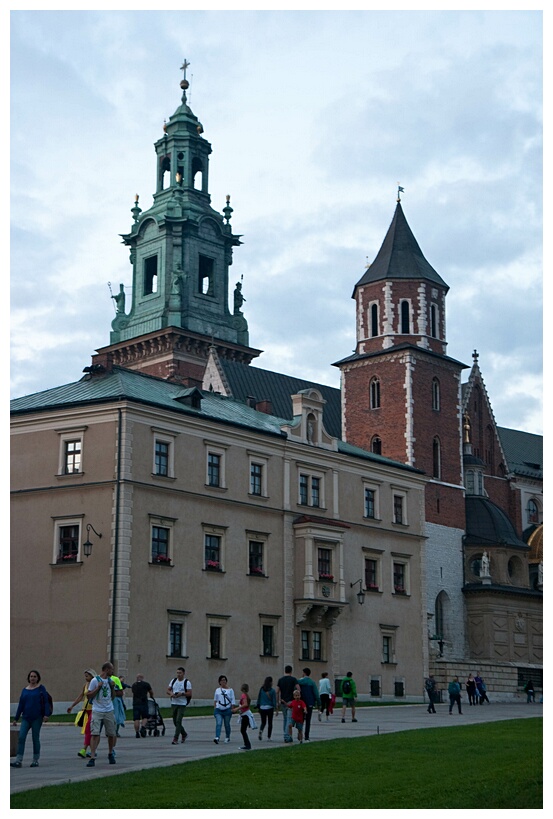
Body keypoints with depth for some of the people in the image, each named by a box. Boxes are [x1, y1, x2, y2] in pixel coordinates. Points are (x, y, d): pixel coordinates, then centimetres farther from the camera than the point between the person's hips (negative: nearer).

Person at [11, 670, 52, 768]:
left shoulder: (41, 688, -1)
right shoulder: (25, 690, 10)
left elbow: (46, 702, -5)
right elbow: (21, 704, 14)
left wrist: (46, 715, -16)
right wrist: (16, 718, 14)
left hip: (37, 718, -3)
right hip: (26, 718, 3)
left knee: (35, 738, 3)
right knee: (21, 738, -7)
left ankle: (35, 760, 14)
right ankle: (18, 761, -7)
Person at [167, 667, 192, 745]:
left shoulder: (187, 682, -5)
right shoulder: (173, 680, 9)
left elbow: (190, 694, -9)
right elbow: (168, 690, 10)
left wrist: (182, 693, -22)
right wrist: (171, 693, -11)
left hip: (182, 704, -6)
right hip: (174, 703, 6)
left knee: (178, 721, -13)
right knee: (175, 721, 13)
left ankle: (175, 739, -10)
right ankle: (184, 734, 34)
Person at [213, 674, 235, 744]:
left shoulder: (230, 690, 4)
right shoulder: (217, 690, 10)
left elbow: (232, 700, 3)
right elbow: (215, 700, 16)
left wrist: (232, 709, -4)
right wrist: (214, 708, 9)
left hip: (227, 710, -1)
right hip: (218, 710, 1)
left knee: (227, 724, 7)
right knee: (218, 723, -14)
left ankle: (227, 737, 24)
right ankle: (217, 738, -23)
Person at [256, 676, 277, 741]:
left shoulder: (261, 689, 0)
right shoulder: (272, 691, -8)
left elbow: (258, 698, 4)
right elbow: (274, 700, -7)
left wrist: (258, 707, 12)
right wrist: (274, 707, 3)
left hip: (262, 708, 2)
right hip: (269, 708, -2)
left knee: (263, 722, 15)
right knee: (270, 723, 10)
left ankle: (261, 730, -15)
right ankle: (269, 737, 8)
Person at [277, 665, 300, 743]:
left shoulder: (280, 680, 6)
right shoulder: (293, 679, -5)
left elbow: (277, 692, 5)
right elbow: (298, 689, -14)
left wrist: (277, 702, 11)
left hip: (283, 702, 4)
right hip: (290, 702, -4)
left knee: (285, 719, 16)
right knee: (289, 719, -3)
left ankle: (285, 735, 17)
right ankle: (287, 736, -9)